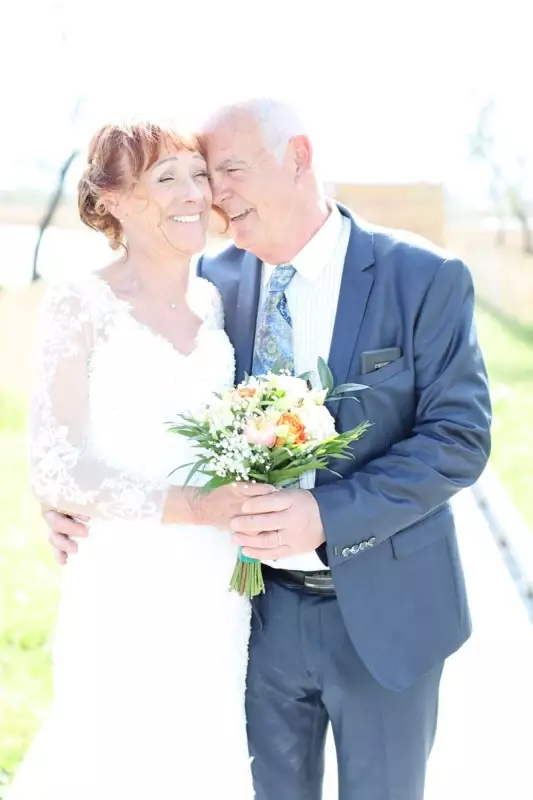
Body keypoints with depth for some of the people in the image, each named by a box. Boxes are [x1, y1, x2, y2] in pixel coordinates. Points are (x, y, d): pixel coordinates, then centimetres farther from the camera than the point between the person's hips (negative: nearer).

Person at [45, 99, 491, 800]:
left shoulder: (424, 279, -12)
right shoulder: (215, 282, -1)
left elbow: (461, 436, -16)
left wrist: (327, 514, -27)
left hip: (384, 609, -2)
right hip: (263, 606, 3)